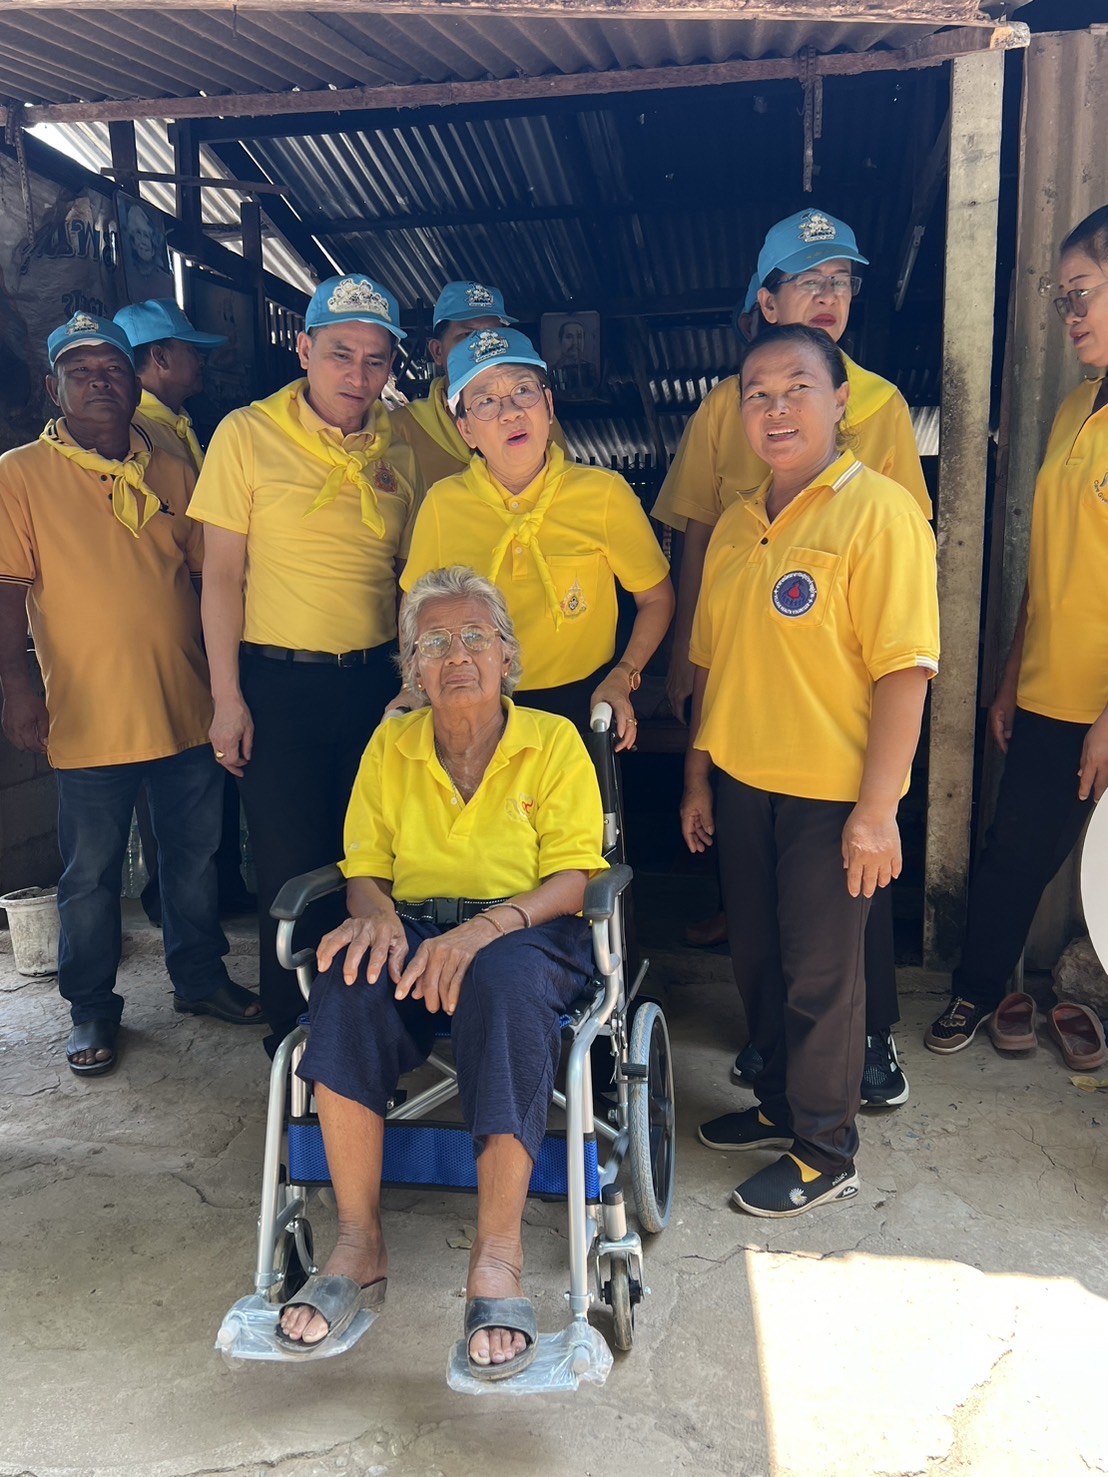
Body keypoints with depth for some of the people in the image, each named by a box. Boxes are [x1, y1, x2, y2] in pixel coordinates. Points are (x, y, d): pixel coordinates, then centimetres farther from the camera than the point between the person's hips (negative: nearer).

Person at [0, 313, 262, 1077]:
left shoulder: (171, 472, 10)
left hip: (186, 709, 4)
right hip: (91, 715, -3)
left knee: (196, 851, 14)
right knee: (92, 871, 7)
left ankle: (201, 976, 33)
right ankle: (92, 1009, 24)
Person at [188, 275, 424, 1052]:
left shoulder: (398, 451, 6)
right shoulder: (247, 434, -4)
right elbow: (223, 573, -4)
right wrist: (227, 696, -8)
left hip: (375, 678, 3)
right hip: (279, 682, -3)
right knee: (295, 869, 5)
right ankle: (295, 1037, 23)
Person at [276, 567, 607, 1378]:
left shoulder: (553, 741, 1)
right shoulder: (391, 746, 11)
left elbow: (571, 880, -7)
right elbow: (365, 869, 10)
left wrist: (480, 930, -25)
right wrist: (377, 915, -16)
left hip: (527, 933, -2)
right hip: (417, 929, 3)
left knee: (506, 980, -38)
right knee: (351, 976, -31)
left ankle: (498, 1256, -30)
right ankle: (360, 1245, -21)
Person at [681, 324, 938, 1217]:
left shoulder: (879, 512, -12)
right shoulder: (735, 526, 9)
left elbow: (904, 668, -17)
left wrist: (877, 809, -20)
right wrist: (698, 776, 12)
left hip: (831, 794, -6)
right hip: (743, 784, 6)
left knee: (821, 973, 6)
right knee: (758, 959, 17)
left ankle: (826, 1155, 26)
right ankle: (780, 1104, 39)